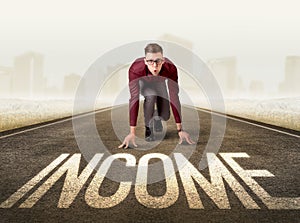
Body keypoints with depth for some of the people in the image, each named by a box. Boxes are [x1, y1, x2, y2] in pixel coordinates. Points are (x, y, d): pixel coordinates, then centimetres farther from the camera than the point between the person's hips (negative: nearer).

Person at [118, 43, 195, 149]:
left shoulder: (170, 68, -40)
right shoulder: (135, 69, -43)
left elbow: (174, 98, -38)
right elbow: (134, 99, -44)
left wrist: (180, 130, -39)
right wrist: (132, 132, -48)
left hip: (161, 83, 1)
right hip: (143, 83, -1)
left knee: (165, 116, -13)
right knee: (151, 96, -35)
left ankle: (157, 117, 25)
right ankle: (148, 127, -8)